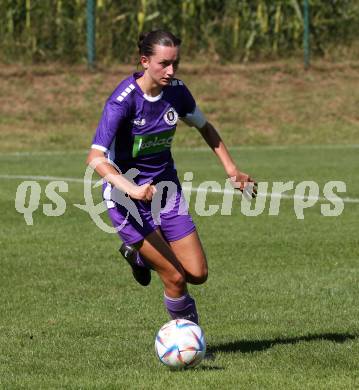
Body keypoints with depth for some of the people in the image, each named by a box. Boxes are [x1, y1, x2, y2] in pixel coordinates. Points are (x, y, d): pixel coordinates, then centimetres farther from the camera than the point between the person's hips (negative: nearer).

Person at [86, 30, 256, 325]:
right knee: (175, 277, -11)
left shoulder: (176, 91, -6)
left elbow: (204, 127, 15)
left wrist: (232, 169, 7)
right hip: (128, 198, -6)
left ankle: (139, 255, 30)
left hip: (166, 187, 6)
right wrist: (131, 188, -47)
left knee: (198, 274, 2)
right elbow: (96, 158, -33)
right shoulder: (123, 100, -24)